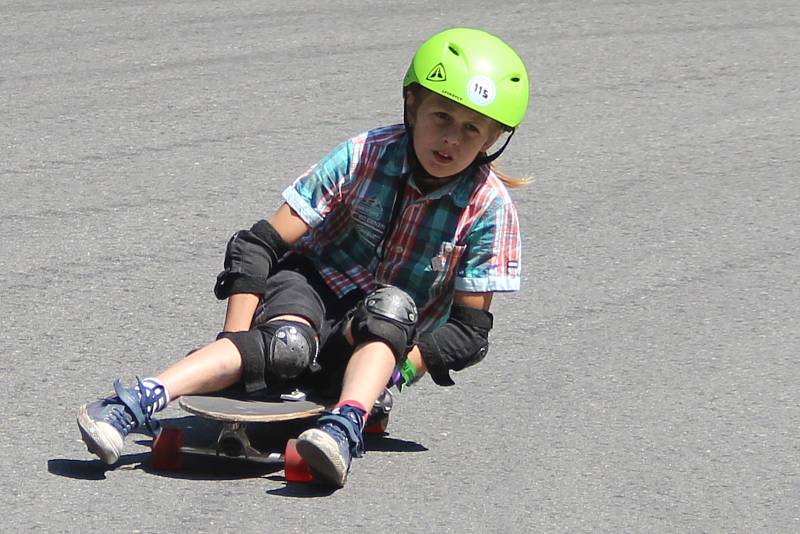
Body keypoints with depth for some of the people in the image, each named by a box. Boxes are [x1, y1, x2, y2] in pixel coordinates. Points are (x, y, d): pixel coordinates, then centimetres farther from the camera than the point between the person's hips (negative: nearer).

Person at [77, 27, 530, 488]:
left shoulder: (490, 209, -11)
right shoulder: (364, 156, -12)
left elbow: (471, 329, -9)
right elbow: (259, 245, -12)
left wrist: (402, 365, -24)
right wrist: (238, 343, -20)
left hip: (389, 346, 1)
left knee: (390, 307, -34)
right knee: (287, 343, -36)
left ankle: (345, 428, -56)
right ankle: (133, 404, -50)